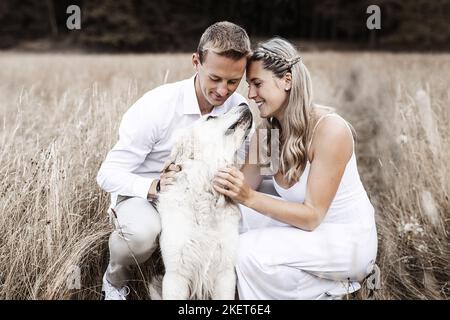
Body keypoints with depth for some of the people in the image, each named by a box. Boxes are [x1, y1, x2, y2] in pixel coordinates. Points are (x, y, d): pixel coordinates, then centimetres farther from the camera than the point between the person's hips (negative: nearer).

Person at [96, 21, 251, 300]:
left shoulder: (240, 109, -11)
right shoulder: (155, 107, -23)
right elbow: (108, 175, -21)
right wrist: (155, 187, -40)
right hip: (141, 192, -3)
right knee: (143, 231, -36)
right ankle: (115, 280, 0)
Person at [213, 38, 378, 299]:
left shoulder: (329, 130, -27)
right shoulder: (267, 128, -5)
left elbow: (312, 215, -25)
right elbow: (246, 188, -9)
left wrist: (249, 197, -35)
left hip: (349, 240, -7)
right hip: (309, 226, 7)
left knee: (250, 252, -23)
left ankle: (322, 290, 1)